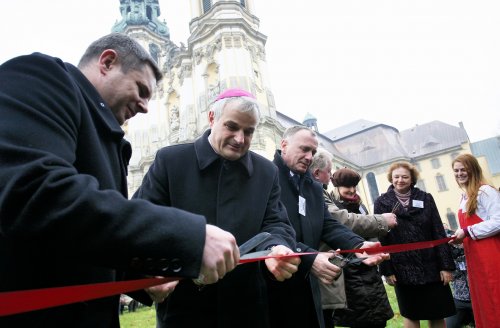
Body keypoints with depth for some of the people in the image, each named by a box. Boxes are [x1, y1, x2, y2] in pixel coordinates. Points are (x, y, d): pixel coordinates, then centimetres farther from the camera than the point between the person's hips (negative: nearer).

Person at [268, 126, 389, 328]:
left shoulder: (315, 188, 17)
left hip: (306, 287, 7)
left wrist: (358, 245, -12)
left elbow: (329, 226, 7)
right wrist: (309, 258, -23)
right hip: (272, 286, -7)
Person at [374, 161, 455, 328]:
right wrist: (387, 270, -9)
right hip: (402, 269, -1)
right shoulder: (382, 202, -1)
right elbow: (381, 238, -5)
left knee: (437, 314, 10)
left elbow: (439, 233, 1)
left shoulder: (426, 198, 4)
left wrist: (446, 265, -4)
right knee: (411, 314, 10)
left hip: (430, 266, 2)